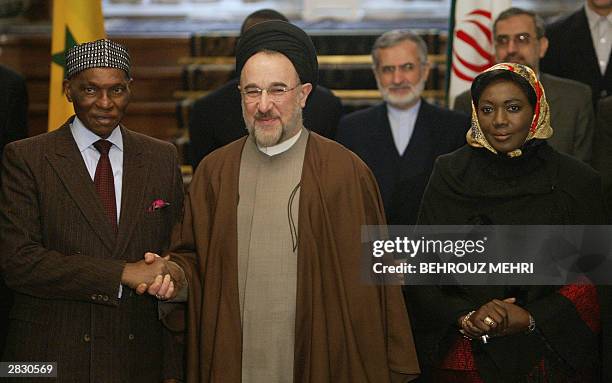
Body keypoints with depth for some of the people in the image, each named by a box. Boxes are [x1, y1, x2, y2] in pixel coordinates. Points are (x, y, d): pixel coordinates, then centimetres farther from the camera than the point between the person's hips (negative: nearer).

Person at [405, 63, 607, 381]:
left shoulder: (577, 181, -2)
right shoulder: (449, 175, -1)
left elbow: (594, 279, -3)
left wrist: (531, 319, -15)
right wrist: (464, 317, -17)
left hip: (551, 356, 0)